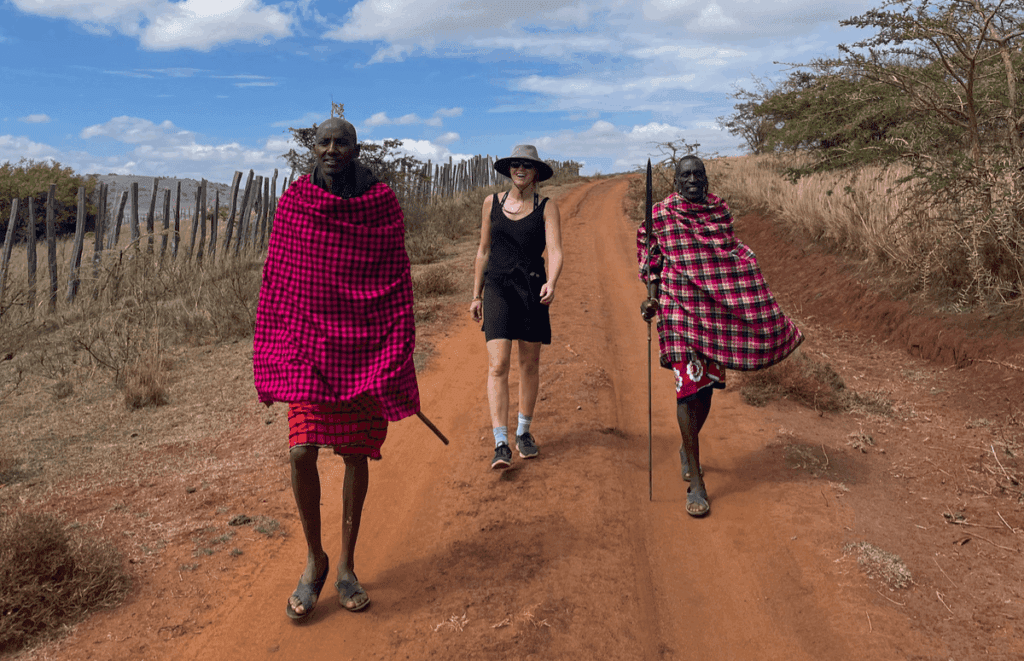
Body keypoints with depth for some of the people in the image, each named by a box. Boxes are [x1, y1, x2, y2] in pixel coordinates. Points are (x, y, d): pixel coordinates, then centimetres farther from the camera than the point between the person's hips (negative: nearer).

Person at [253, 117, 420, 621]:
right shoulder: (293, 202, 1)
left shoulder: (382, 205, -2)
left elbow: (398, 284, -2)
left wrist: (398, 357, -6)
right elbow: (276, 280, 4)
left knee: (356, 455, 8)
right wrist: (272, 351, 2)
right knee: (301, 453, -9)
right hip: (309, 346, 1)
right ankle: (314, 559, 15)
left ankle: (347, 564, 24)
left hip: (364, 349, 0)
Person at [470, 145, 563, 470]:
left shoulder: (547, 208, 2)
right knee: (497, 365, -11)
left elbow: (555, 251, -11)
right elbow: (484, 251, 14)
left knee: (529, 363, 9)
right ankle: (501, 444, -11)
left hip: (532, 289, 0)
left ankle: (524, 432, 27)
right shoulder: (492, 203, 9)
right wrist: (476, 294, 13)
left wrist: (551, 283, -30)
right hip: (497, 288, 0)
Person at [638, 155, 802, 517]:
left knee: (707, 385, 13)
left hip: (718, 309, 5)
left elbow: (731, 256, 18)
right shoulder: (662, 215, -2)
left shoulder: (720, 211, 8)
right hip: (681, 308, -4)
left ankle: (688, 449, 40)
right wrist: (652, 299, -8)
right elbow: (654, 261, 5)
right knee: (689, 386, -8)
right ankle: (695, 482, -1)